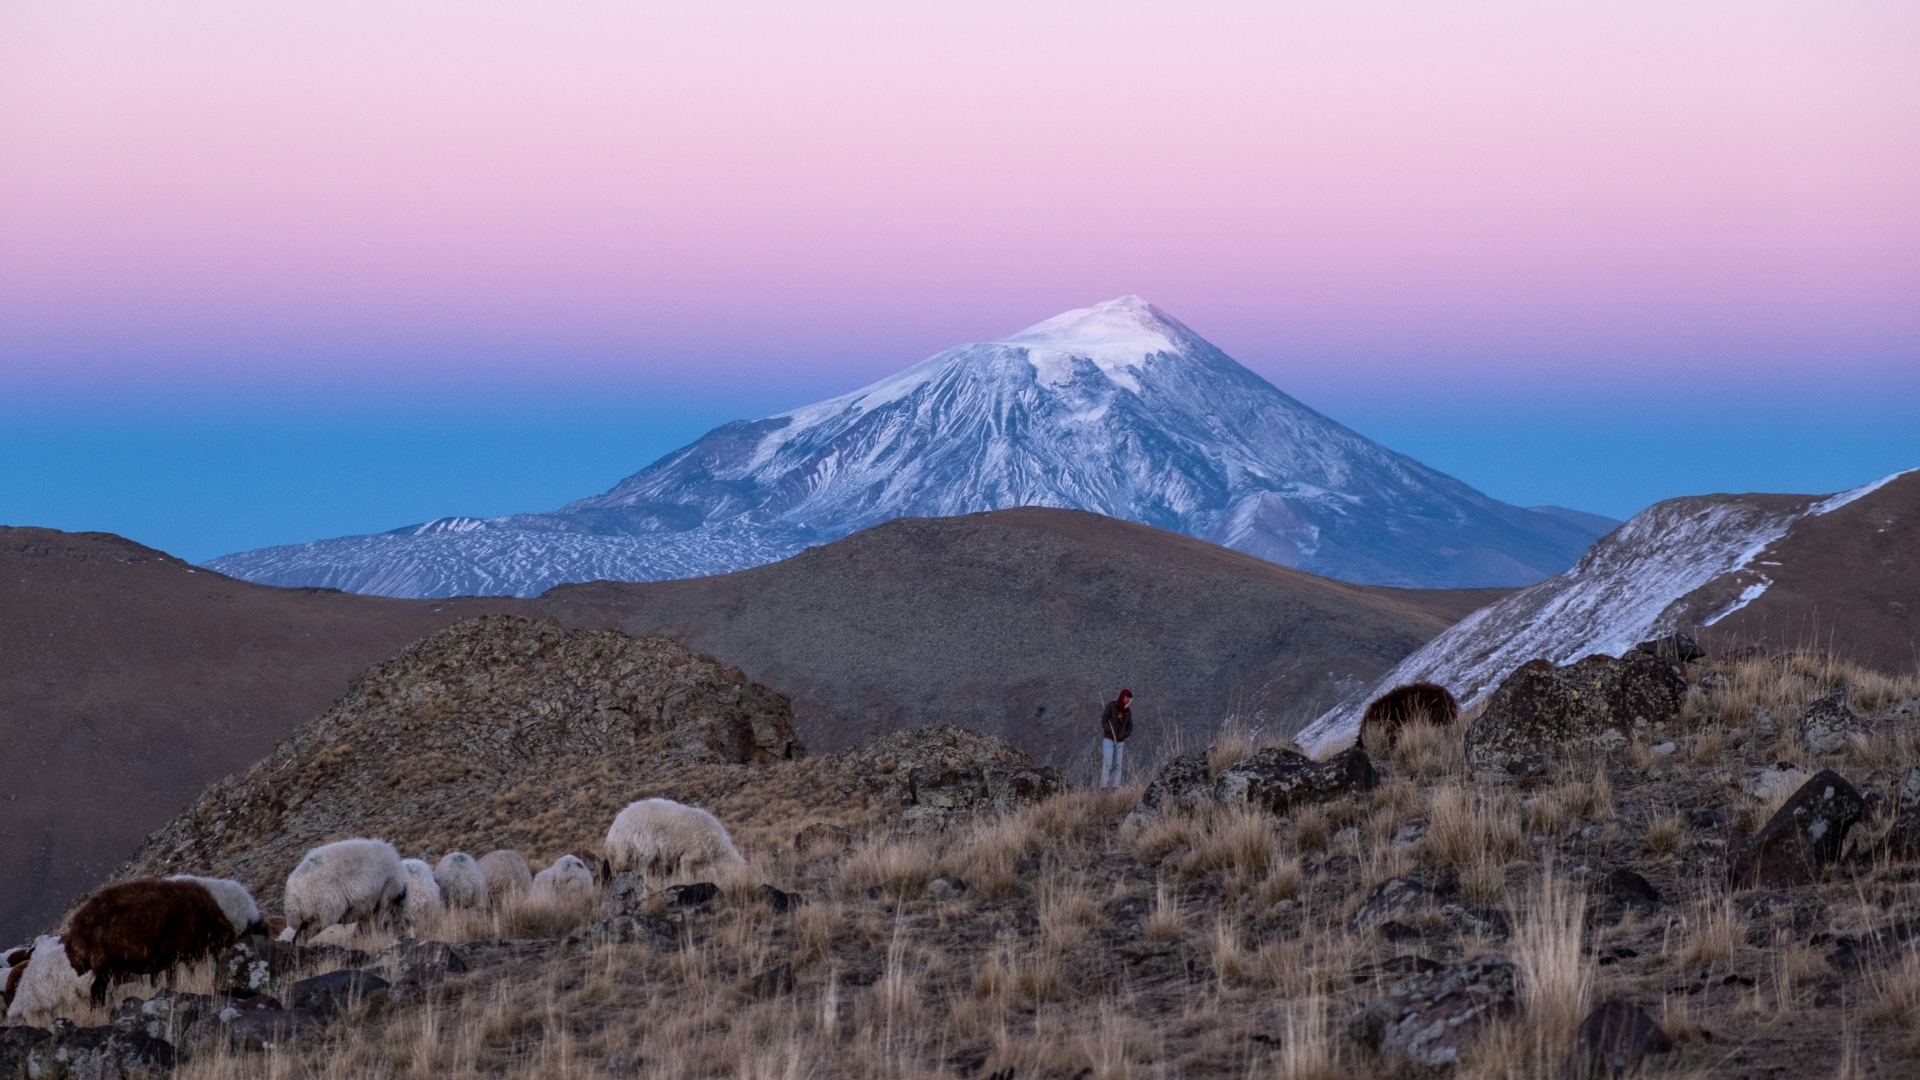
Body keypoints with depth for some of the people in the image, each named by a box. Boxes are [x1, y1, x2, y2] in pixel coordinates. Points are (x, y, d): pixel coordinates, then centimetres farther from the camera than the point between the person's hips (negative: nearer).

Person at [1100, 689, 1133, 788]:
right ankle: (1104, 786, -15)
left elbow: (1130, 727, 14)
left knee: (1117, 765, 1)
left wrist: (1124, 735, -3)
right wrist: (1109, 732, -17)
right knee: (1107, 763, -12)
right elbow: (1104, 719, -8)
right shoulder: (1111, 705, -5)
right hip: (1108, 739, -5)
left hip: (1120, 742, 5)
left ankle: (1115, 786, 1)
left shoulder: (1128, 711, 8)